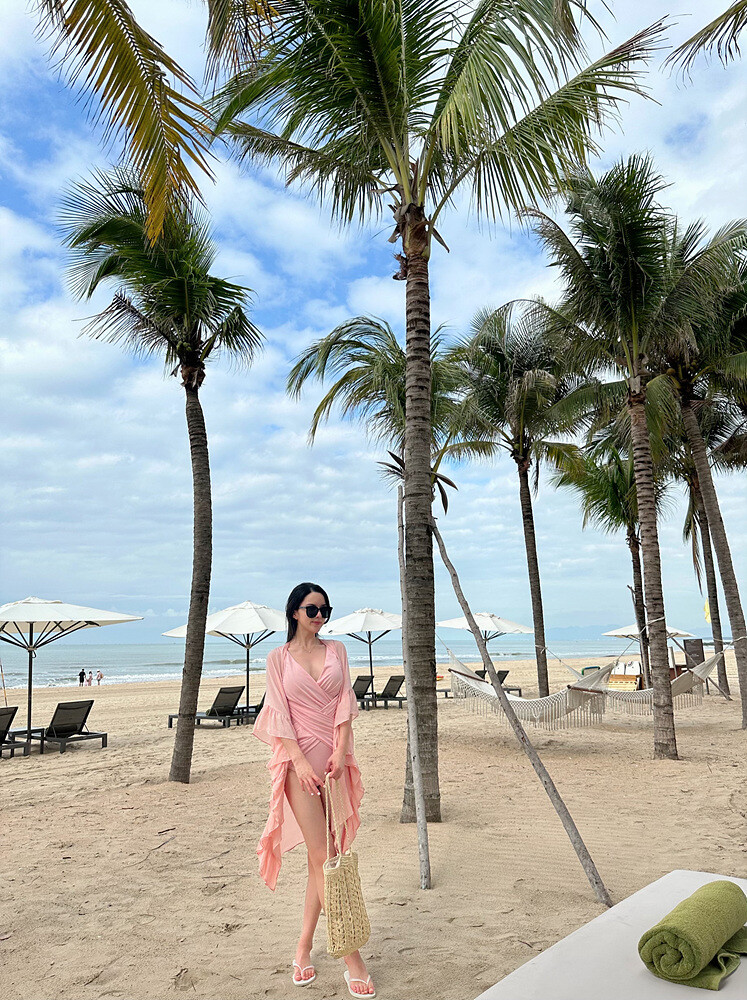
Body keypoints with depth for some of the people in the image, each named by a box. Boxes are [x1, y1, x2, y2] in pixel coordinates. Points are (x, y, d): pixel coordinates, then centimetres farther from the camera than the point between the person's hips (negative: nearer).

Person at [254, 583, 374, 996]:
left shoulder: (336, 650, 9)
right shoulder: (278, 657, 0)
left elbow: (345, 702, 3)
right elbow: (280, 714, -4)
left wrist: (340, 752, -8)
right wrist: (300, 761, -13)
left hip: (334, 758, 4)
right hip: (299, 759, -4)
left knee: (322, 857, 10)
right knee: (324, 858, -4)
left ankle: (304, 948, 26)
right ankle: (351, 958, 3)